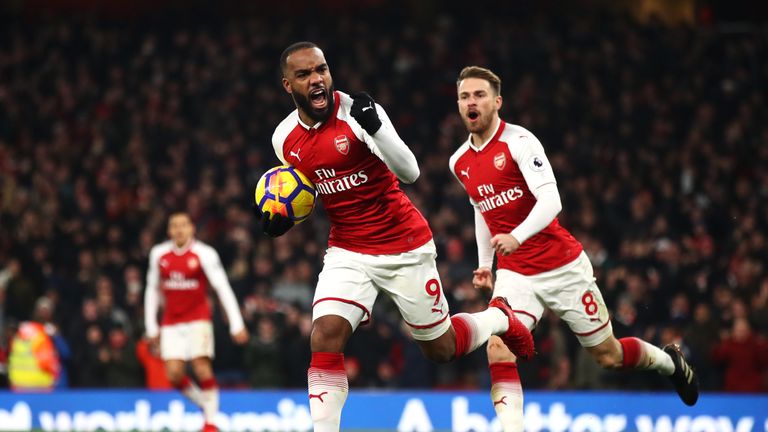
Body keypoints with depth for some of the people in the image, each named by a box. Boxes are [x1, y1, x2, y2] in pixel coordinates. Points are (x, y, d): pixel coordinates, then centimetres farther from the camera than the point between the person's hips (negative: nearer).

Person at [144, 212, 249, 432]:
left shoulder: (204, 253, -9)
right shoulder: (158, 254, 3)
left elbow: (223, 288, -10)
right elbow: (152, 290, 13)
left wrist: (237, 325, -14)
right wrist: (151, 327, 11)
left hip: (198, 319, -3)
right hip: (171, 322, 3)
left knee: (202, 368, -16)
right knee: (174, 374, -8)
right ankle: (204, 404, 18)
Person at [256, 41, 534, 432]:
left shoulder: (357, 110, -18)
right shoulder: (285, 139, -3)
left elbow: (409, 172, -25)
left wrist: (375, 128, -40)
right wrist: (281, 220, -6)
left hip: (405, 248, -3)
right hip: (348, 252, 3)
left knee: (440, 348, 10)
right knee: (325, 334, -21)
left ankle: (498, 318, 42)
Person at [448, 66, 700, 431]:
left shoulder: (519, 141, -15)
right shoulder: (459, 163, 5)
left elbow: (550, 201, -26)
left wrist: (517, 237, -41)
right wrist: (484, 263, 18)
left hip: (562, 267, -4)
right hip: (514, 274, 4)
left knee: (608, 355, 9)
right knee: (498, 350, -22)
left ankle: (670, 362, 39)